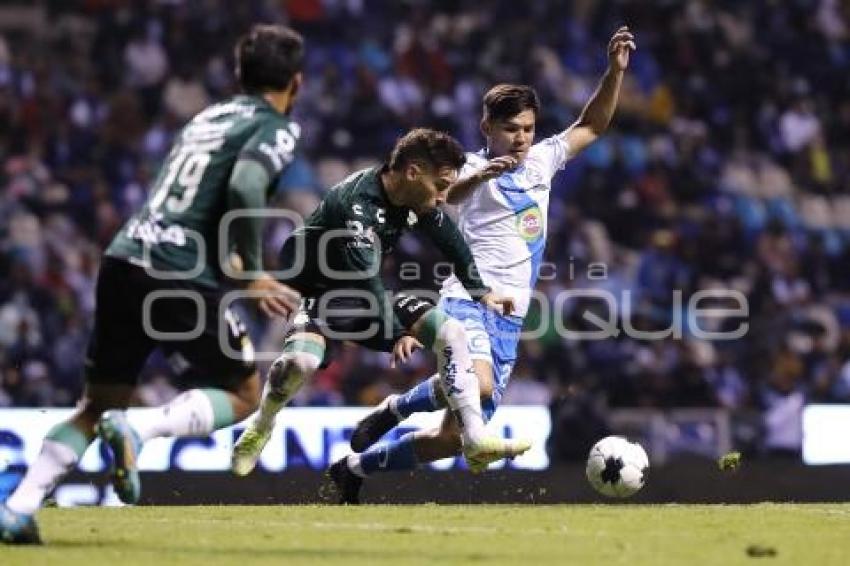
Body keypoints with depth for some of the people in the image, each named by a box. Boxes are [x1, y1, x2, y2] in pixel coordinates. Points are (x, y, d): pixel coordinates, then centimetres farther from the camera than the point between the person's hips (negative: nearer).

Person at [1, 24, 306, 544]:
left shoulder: (209, 116, 24)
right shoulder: (276, 127, 1)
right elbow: (245, 188, -18)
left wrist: (237, 272, 28)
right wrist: (252, 273, -8)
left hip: (123, 262, 7)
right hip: (180, 277, -7)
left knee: (100, 402, 16)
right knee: (244, 393, 10)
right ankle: (138, 431, -15)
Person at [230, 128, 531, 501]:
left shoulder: (416, 197, -7)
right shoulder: (355, 204, -31)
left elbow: (447, 236, 11)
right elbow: (366, 277, -37)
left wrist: (480, 292, 15)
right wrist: (397, 334, -44)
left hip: (367, 297, 8)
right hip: (319, 290, -8)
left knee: (451, 331, -7)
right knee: (300, 361, -36)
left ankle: (475, 441, -7)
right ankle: (260, 427, -7)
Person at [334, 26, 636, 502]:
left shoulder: (541, 161, 14)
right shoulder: (475, 168, -5)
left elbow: (592, 126, 22)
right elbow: (439, 198, -25)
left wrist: (616, 71, 8)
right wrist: (477, 177, -45)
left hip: (509, 320, 6)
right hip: (468, 302, -6)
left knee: (456, 436, 3)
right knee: (478, 386, -37)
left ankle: (357, 466, 20)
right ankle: (397, 407, -8)